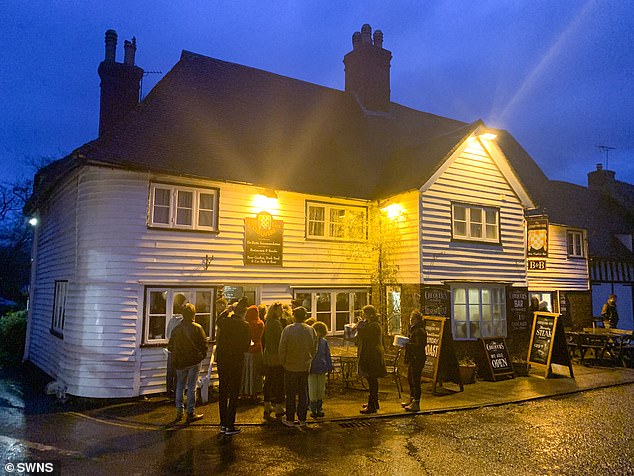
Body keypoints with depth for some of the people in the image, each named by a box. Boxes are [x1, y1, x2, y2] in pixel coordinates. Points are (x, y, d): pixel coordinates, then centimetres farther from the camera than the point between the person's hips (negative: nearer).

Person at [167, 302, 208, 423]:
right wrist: (202, 356, 8)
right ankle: (191, 413, 6)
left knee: (180, 386, 14)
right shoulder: (197, 328, -11)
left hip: (180, 362, 3)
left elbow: (170, 346, 6)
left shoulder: (176, 329, 0)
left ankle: (179, 412, 17)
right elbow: (204, 344, -9)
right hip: (194, 361, -3)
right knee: (192, 387, 3)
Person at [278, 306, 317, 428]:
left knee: (291, 394, 8)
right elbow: (314, 349, 6)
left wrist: (283, 363, 3)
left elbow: (282, 349, -11)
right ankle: (302, 419, 19)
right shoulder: (311, 330, -3)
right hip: (305, 367, 3)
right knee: (303, 393, 13)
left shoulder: (288, 329, -15)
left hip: (291, 367, -3)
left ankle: (290, 420, 16)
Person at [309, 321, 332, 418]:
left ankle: (319, 409, 23)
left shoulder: (324, 342, 3)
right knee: (313, 390, 0)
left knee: (321, 390, 11)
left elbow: (327, 355, 10)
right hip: (312, 369, -3)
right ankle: (313, 410, 12)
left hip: (322, 369, 4)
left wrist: (329, 367, 6)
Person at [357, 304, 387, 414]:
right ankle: (374, 402, 28)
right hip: (374, 354, 11)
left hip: (371, 356, -11)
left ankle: (372, 406, 0)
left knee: (372, 380, -5)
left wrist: (361, 323, -11)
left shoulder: (373, 325, -18)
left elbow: (361, 335, -22)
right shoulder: (376, 324, 14)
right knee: (373, 380, 18)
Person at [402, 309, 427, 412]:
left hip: (418, 358, -11)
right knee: (410, 379, 17)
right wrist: (406, 343, 12)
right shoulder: (413, 329, 17)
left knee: (415, 380, -7)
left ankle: (416, 404, -1)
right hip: (412, 358, 11)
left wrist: (407, 344, -22)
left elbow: (419, 345, -23)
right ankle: (412, 400, 29)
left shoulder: (419, 331, -15)